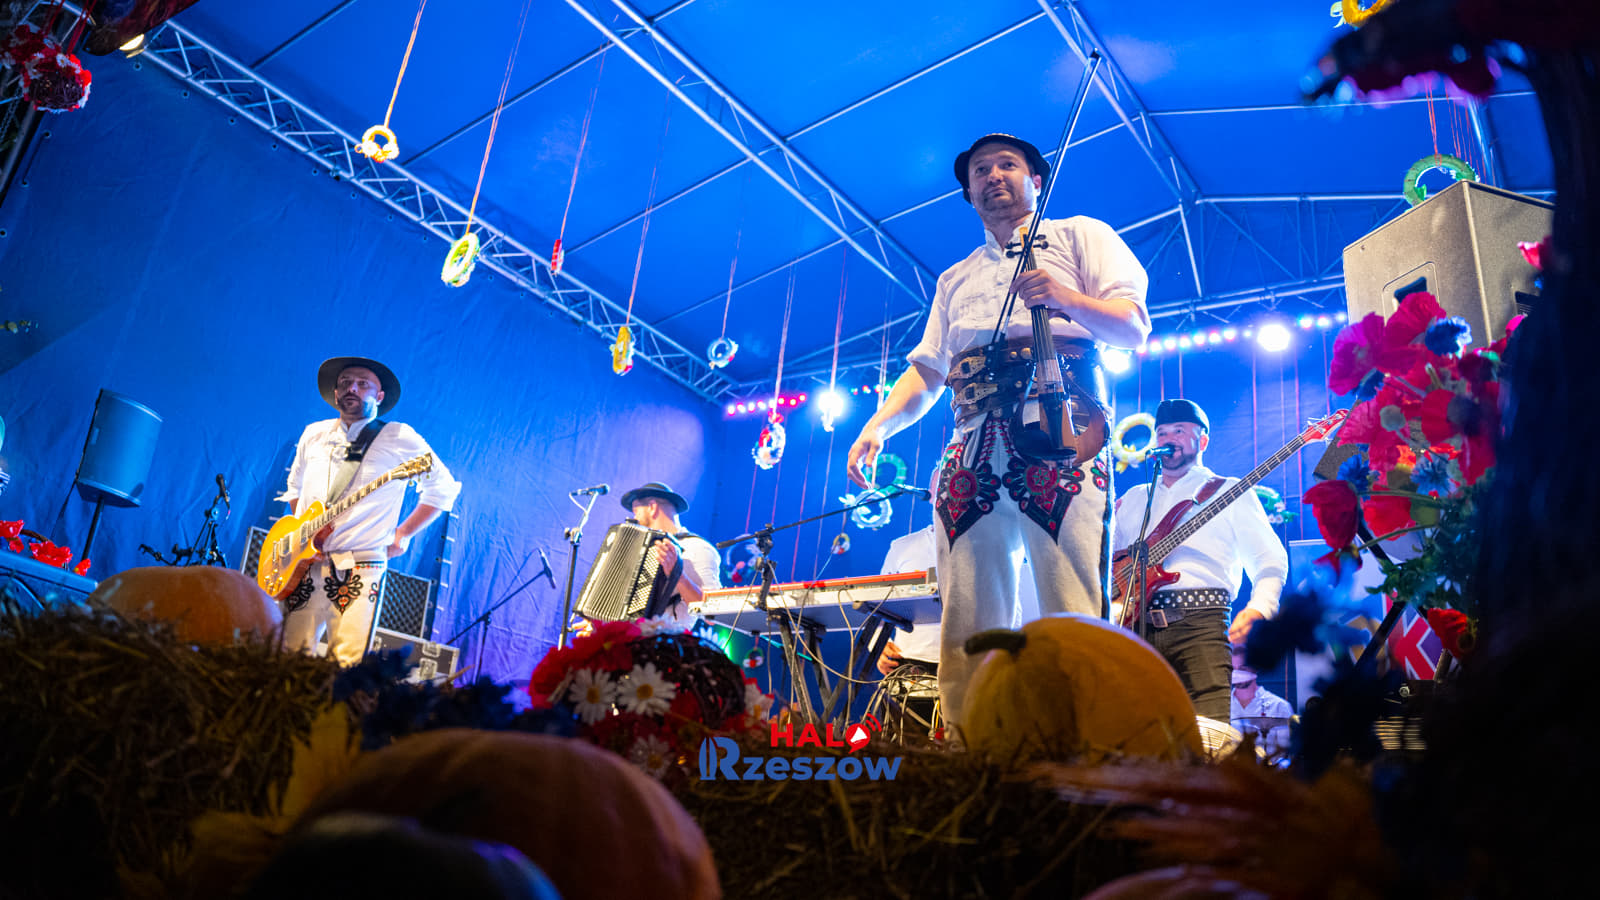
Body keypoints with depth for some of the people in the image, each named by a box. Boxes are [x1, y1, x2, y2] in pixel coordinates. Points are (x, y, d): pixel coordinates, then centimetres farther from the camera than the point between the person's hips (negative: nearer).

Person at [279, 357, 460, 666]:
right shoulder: (313, 434, 16)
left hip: (359, 569, -4)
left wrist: (403, 533, 3)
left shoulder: (400, 438, 1)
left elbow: (443, 486, 5)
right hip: (304, 564, 4)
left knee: (346, 663, -12)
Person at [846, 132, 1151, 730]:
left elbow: (1134, 327, 6)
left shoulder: (1080, 235, 20)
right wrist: (878, 425, 6)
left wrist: (1065, 298, -13)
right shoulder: (955, 278, 33)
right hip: (974, 446, 4)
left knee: (1073, 615, -16)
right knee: (966, 624, -6)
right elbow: (926, 370, 25)